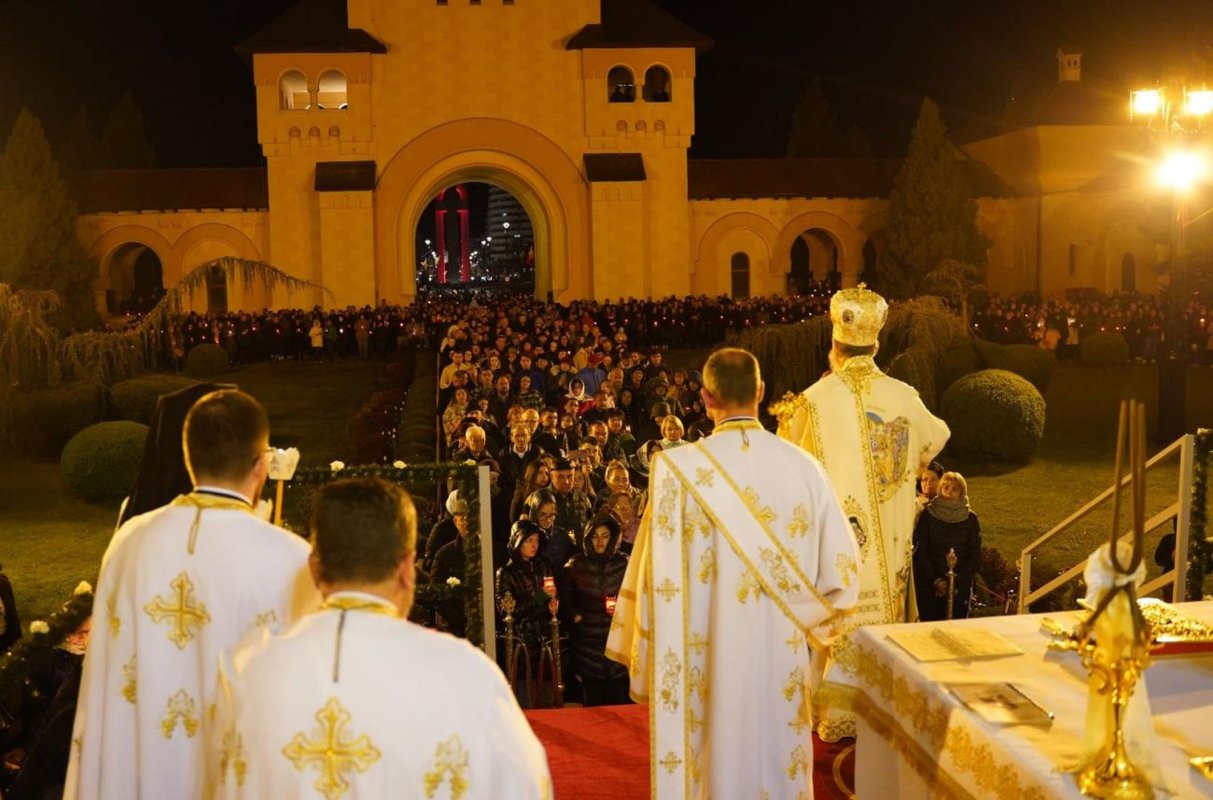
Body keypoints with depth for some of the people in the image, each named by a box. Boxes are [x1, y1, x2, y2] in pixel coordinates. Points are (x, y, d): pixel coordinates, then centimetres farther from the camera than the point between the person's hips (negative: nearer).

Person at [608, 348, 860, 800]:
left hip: (707, 660, -2)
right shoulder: (803, 466, -6)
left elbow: (659, 578, -12)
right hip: (783, 657, 2)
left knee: (716, 762, 12)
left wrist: (647, 665, 0)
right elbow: (842, 567, -2)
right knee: (779, 762, 17)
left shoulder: (681, 469, -14)